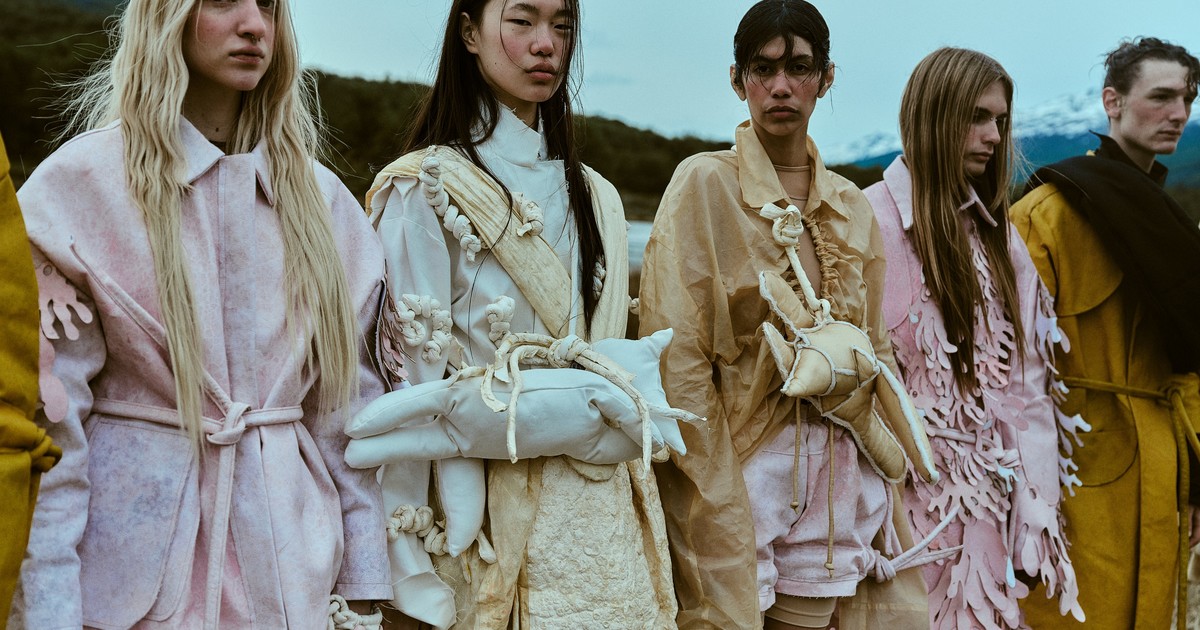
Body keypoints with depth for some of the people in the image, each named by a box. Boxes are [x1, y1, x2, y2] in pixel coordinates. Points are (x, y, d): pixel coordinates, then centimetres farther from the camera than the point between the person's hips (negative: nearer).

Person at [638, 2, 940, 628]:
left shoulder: (852, 206, 10)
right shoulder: (704, 183, -6)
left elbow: (876, 353, 15)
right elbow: (677, 361, -12)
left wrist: (884, 483, 9)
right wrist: (721, 503, -16)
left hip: (838, 479, 5)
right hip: (743, 469, -5)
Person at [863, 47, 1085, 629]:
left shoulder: (997, 236, 11)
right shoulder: (873, 220, -9)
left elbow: (1026, 383, 7)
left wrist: (1037, 515, 2)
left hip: (989, 507, 6)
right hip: (907, 496, -5)